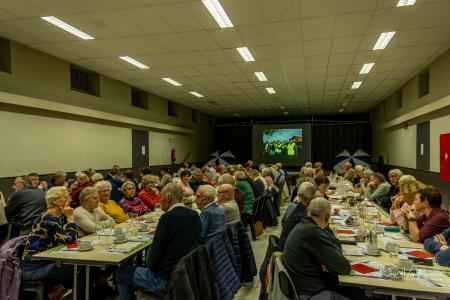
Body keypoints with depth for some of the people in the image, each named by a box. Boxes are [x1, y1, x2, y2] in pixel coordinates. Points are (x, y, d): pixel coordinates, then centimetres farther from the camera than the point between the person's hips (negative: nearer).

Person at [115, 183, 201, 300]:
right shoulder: (195, 215, 1)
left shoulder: (168, 217, -20)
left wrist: (151, 266, 6)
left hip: (167, 280, -8)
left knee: (120, 273, 9)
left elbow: (155, 252, -16)